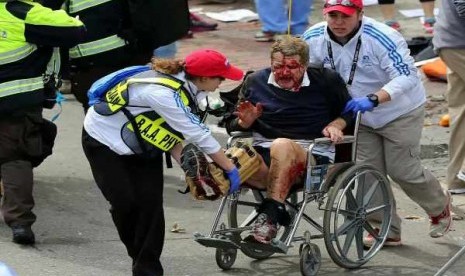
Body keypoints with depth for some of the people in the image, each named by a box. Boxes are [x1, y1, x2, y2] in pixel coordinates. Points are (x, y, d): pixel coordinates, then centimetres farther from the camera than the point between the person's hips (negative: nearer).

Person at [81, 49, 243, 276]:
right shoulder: (163, 93, -38)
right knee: (125, 202, -13)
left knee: (151, 204, -6)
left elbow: (173, 133, -6)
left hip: (140, 144, 7)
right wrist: (230, 168, -26)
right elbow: (200, 135, -33)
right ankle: (141, 257, 11)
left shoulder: (186, 88, -11)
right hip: (104, 139, -7)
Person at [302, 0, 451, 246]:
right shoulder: (314, 39, -15)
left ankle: (440, 206, 30)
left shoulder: (381, 38, -31)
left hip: (401, 113, -5)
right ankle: (386, 231, 17)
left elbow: (406, 76, -35)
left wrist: (373, 99, -47)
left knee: (403, 170, 1)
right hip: (361, 117, 5)